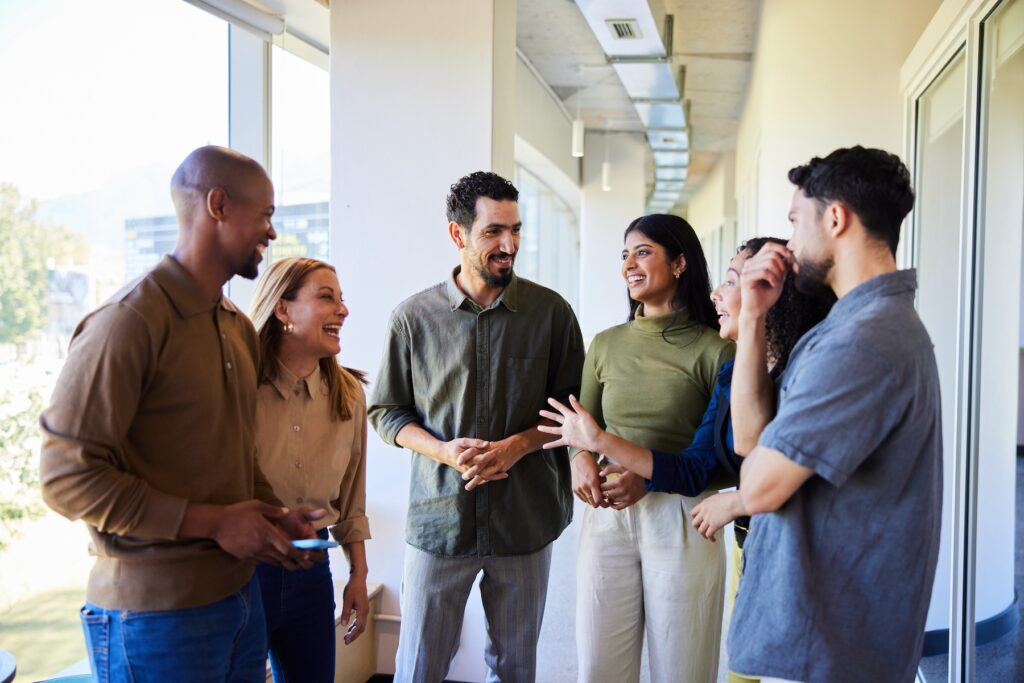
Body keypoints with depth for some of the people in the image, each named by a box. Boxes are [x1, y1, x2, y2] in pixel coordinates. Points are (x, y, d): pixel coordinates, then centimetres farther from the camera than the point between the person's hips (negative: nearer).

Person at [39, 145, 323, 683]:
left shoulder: (240, 328, 11)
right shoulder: (129, 321, -16)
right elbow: (67, 476, -18)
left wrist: (273, 516, 2)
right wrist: (212, 522, -19)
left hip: (239, 593, 8)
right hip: (156, 615, -8)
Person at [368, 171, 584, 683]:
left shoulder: (550, 311, -2)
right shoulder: (413, 318, -2)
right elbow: (386, 413, 4)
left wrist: (516, 445, -13)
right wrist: (447, 451, -13)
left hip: (526, 519, 1)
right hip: (438, 518, 0)